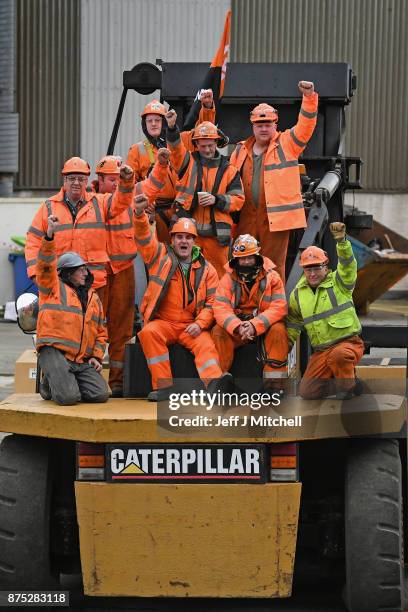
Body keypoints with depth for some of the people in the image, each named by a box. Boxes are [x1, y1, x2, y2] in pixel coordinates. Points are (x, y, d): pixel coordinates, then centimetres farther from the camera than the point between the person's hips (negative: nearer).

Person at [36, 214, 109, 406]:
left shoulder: (93, 297, 23)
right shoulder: (53, 288, 8)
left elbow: (101, 332, 24)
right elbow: (45, 265, -10)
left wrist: (97, 356, 7)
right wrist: (50, 235, -24)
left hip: (82, 360, 6)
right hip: (54, 352, -5)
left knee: (101, 395, -14)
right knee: (68, 398, -24)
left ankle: (67, 384, 14)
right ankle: (49, 384, 12)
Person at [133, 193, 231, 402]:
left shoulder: (206, 269, 10)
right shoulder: (160, 256, 9)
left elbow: (212, 302, 5)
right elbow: (144, 236, -6)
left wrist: (200, 324, -12)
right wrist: (140, 213, -26)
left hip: (191, 326, 1)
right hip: (162, 322, 0)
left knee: (205, 344, -29)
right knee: (149, 333, -32)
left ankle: (213, 382, -50)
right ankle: (163, 385, -33)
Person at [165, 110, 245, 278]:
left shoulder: (228, 170, 9)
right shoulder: (188, 162, 9)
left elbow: (238, 199, 4)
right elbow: (176, 146, -10)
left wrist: (217, 200, -13)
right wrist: (172, 127, -29)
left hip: (216, 232, 1)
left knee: (218, 275, 6)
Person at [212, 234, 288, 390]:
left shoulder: (271, 277, -5)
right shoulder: (228, 278, -2)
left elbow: (279, 307, -16)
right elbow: (220, 308, -14)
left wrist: (255, 326, -30)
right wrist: (238, 327, -33)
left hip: (265, 326, -1)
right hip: (235, 326, 1)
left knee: (278, 330, -31)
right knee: (218, 332, -26)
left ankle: (274, 383, -25)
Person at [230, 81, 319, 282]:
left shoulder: (287, 144, 4)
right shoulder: (241, 150, 15)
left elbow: (306, 124, -8)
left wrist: (309, 97, -22)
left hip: (276, 218, -4)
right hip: (246, 219, 4)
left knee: (274, 266, 1)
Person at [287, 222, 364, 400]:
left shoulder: (338, 282, -1)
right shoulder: (298, 294, 10)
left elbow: (348, 265, -23)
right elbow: (293, 324, 22)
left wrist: (341, 241, -39)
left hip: (349, 343, -5)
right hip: (321, 352, 5)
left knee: (338, 355, -40)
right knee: (307, 392, -7)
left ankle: (348, 386, -7)